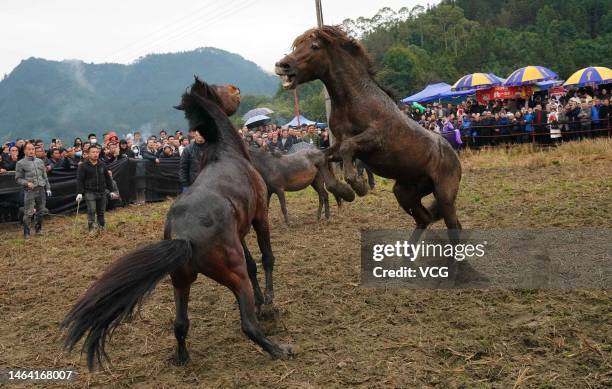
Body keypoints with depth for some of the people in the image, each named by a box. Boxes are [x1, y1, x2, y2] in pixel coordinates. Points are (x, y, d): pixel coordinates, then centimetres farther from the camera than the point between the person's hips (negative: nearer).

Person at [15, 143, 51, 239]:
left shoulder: (40, 161, 14)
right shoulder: (21, 163, 0)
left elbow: (45, 176, 19)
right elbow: (18, 178, 0)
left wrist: (48, 188, 15)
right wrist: (26, 183, -17)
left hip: (41, 190, 5)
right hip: (29, 191, -5)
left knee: (41, 211, 11)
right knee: (28, 213, -6)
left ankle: (39, 229, 27)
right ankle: (26, 233, 4)